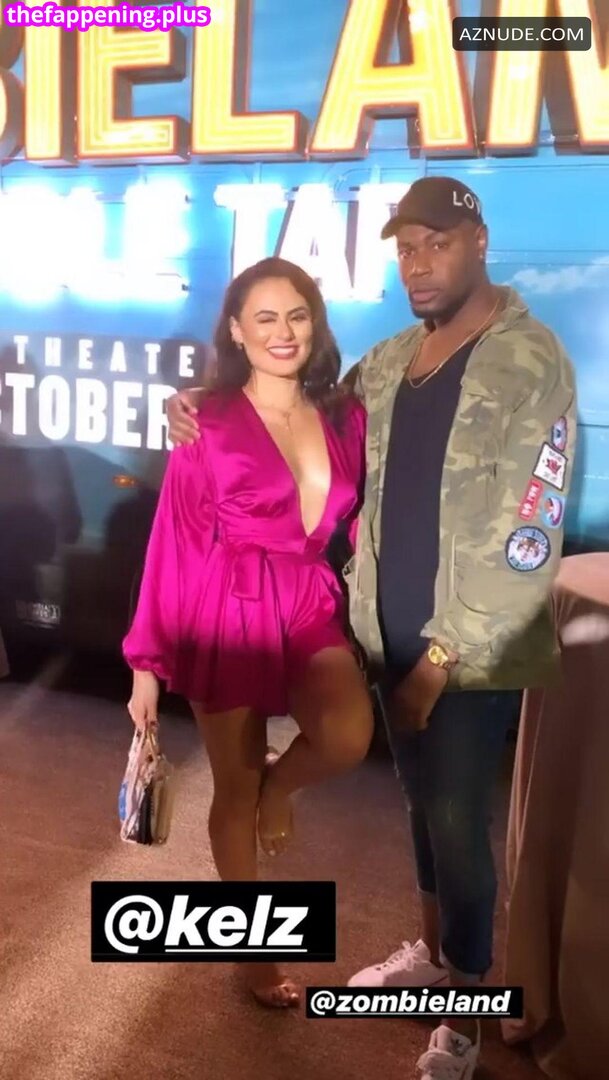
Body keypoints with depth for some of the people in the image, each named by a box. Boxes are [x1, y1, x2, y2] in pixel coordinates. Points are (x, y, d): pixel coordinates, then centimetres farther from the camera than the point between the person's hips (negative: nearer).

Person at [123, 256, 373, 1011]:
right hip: (227, 613, -3)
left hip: (312, 606, 3)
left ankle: (281, 785, 14)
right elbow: (173, 542, -5)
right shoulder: (208, 422, -7)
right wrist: (148, 660, -5)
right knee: (235, 789, 8)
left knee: (348, 738, -24)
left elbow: (360, 525, 11)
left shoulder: (345, 417, 5)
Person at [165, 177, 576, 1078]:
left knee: (459, 824, 4)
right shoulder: (388, 362, 8)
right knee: (423, 804, 21)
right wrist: (206, 414, -2)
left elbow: (526, 539, -18)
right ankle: (434, 949, 44)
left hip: (474, 653, -6)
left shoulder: (531, 362, -13)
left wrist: (446, 655, -17)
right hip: (393, 633, 6)